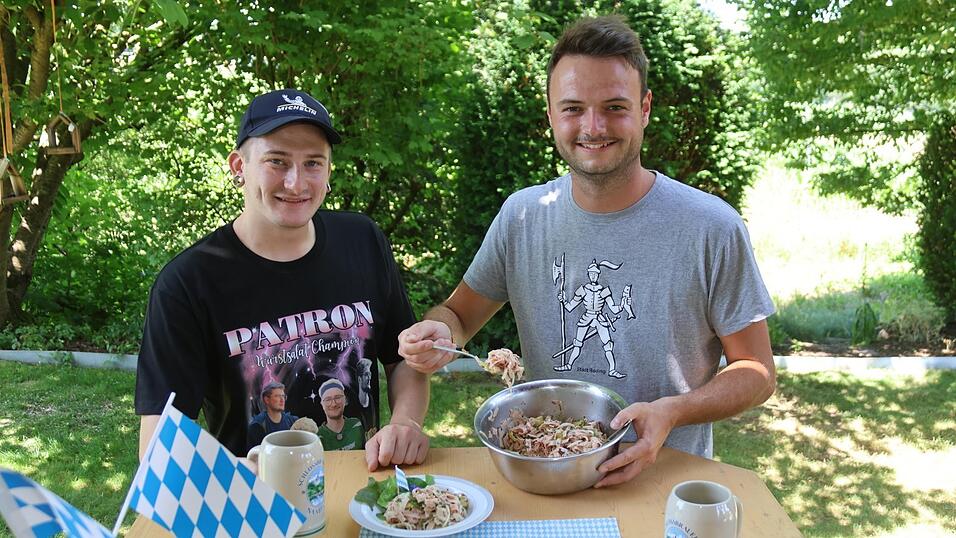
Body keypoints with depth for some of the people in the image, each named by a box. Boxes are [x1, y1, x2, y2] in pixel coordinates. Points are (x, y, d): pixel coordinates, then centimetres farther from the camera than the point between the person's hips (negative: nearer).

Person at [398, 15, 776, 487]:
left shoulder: (712, 228, -10)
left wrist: (671, 412, -21)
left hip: (668, 476, -2)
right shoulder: (521, 215, 0)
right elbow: (460, 311, 9)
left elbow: (756, 372, -3)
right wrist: (440, 332, -15)